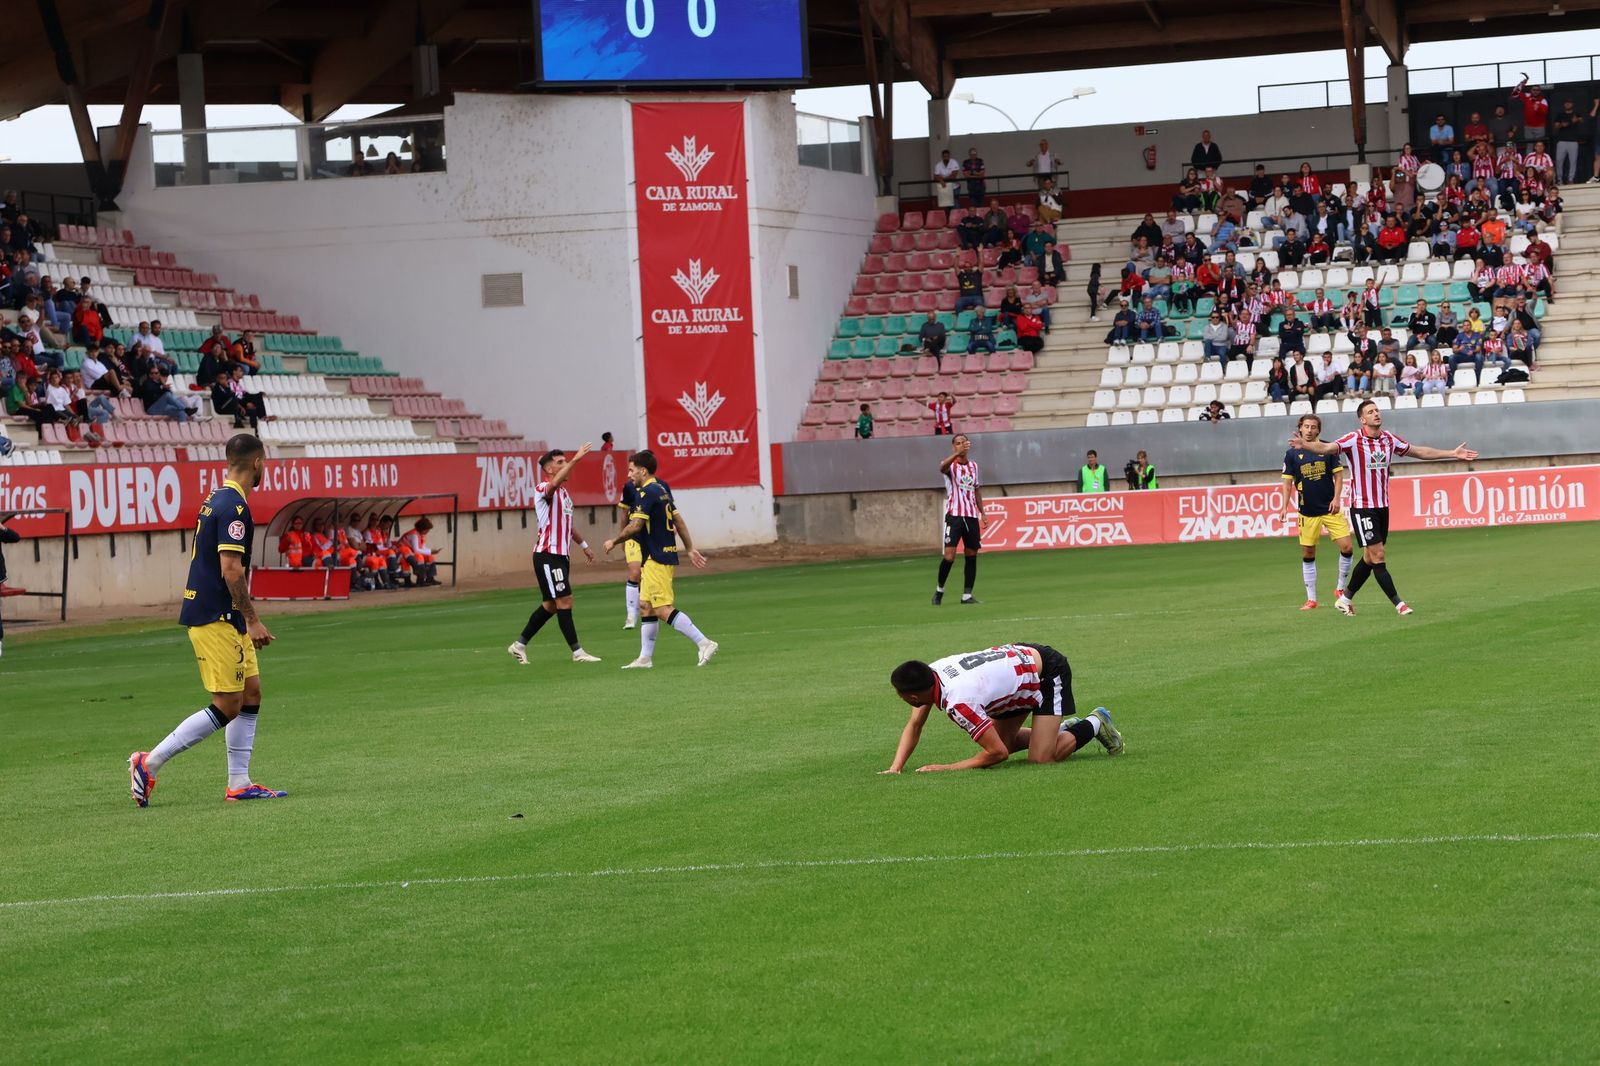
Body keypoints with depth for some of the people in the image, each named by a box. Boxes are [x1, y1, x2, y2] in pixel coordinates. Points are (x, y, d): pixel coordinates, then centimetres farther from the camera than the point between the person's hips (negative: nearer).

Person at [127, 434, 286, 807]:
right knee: (227, 707, -7)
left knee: (251, 694, 10)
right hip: (216, 619, -10)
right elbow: (231, 569, -22)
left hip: (224, 619, 10)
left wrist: (246, 620, 24)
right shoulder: (234, 507, -17)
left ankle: (239, 783, 11)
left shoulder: (218, 500, 14)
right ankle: (149, 763, -4)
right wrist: (252, 620, -18)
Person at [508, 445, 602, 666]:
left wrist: (583, 544, 33)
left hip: (562, 555, 9)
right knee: (564, 601, -9)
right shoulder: (543, 489, -12)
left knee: (550, 605, 11)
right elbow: (553, 484, -37)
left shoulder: (564, 492, 17)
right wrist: (575, 460, -46)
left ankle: (519, 645, 20)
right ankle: (577, 652, -7)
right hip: (547, 555, -9)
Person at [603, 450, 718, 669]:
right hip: (665, 555, 10)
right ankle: (645, 658, 15)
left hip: (657, 558, -10)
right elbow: (678, 521, 18)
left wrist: (614, 541, -6)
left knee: (663, 610, -12)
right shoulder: (661, 489, 14)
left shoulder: (647, 492, -15)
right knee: (646, 606, 13)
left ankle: (704, 643, -16)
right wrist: (691, 549, 21)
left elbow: (635, 526, -21)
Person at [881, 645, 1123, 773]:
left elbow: (998, 753, -30)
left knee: (1040, 760, -14)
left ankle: (1095, 724, 10)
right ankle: (1064, 727, 31)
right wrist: (895, 769, -14)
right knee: (1004, 740, 13)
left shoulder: (959, 703, -37)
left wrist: (947, 768, -25)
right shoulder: (930, 672, -14)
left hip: (1048, 673, -9)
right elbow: (914, 726, -1)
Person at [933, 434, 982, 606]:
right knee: (949, 556, -11)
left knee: (971, 556, 3)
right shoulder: (951, 465, -5)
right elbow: (942, 467, -31)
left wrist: (982, 513, 17)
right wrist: (957, 453, -46)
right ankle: (939, 589, 9)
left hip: (972, 516, 5)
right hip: (954, 515, -5)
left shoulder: (973, 465, 13)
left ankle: (967, 595, 9)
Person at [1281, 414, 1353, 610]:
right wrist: (1285, 506, -6)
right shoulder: (1292, 454, 1)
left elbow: (1338, 474, 3)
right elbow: (1288, 482, 4)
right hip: (1307, 512, 0)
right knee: (1308, 554, 3)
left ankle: (1341, 589, 11)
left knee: (1346, 547, -9)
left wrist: (1336, 498, -9)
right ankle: (1311, 599, 12)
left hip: (1330, 509, 0)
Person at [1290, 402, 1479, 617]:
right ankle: (1398, 603, -5)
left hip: (1382, 506, 6)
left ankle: (1345, 599, 25)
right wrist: (1306, 445, -48)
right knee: (1378, 556, -9)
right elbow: (1327, 448, -27)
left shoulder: (1389, 439, 6)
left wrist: (1452, 454, 19)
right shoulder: (1354, 439, -12)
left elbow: (1420, 452, 18)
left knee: (1370, 558, 11)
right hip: (1362, 507, -6)